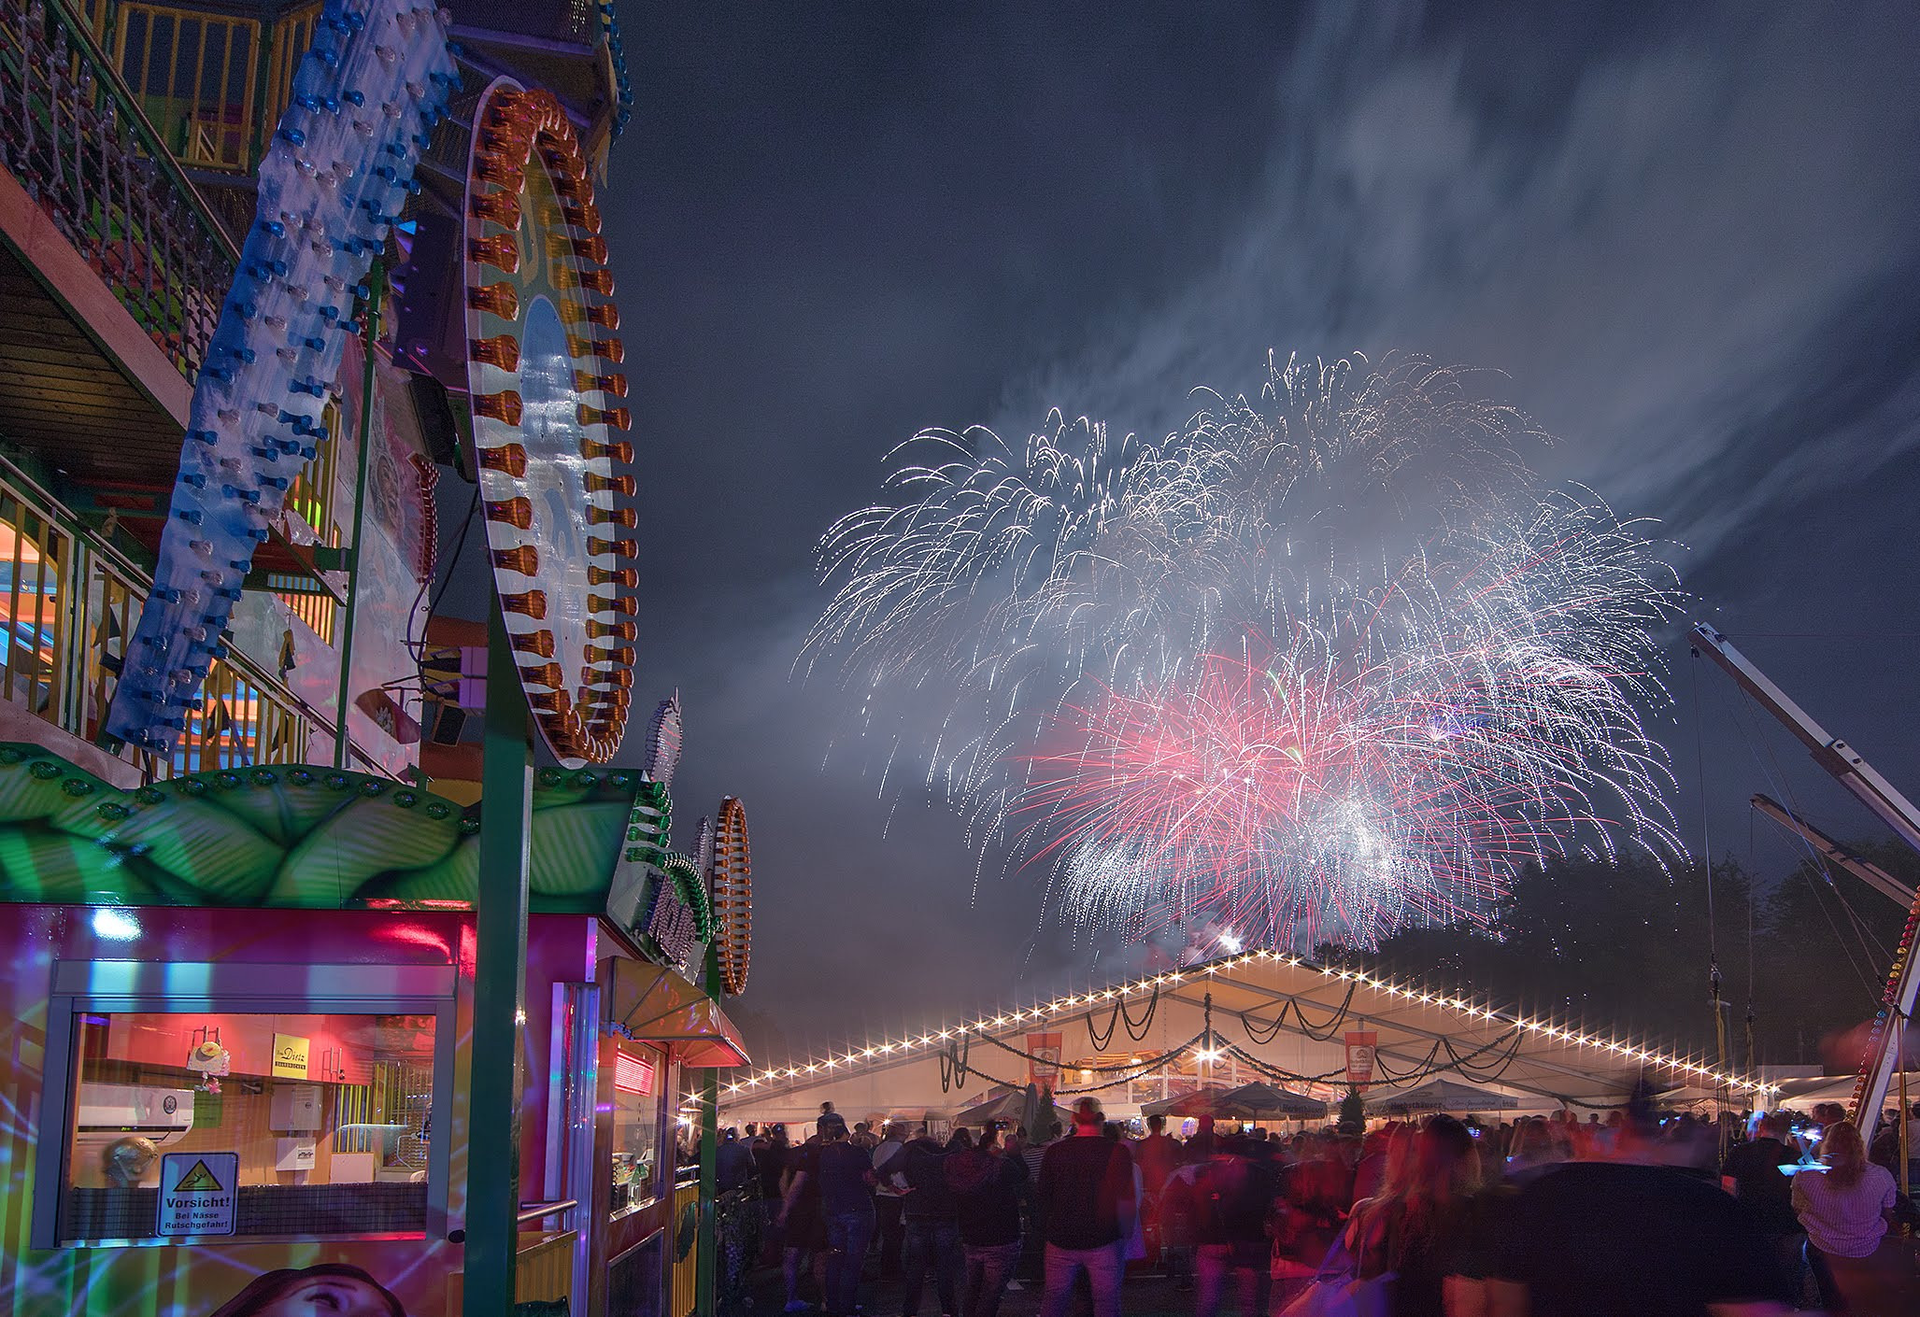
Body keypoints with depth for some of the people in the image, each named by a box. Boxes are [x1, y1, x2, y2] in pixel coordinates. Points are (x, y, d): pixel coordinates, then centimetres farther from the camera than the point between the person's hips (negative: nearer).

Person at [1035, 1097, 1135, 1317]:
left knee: (1054, 1299, 13)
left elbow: (1042, 1197, 6)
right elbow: (1125, 1200, -11)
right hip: (1104, 1241, -2)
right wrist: (1124, 1234, 2)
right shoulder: (1117, 1151, -9)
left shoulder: (1054, 1151, 0)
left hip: (1061, 1240, 2)